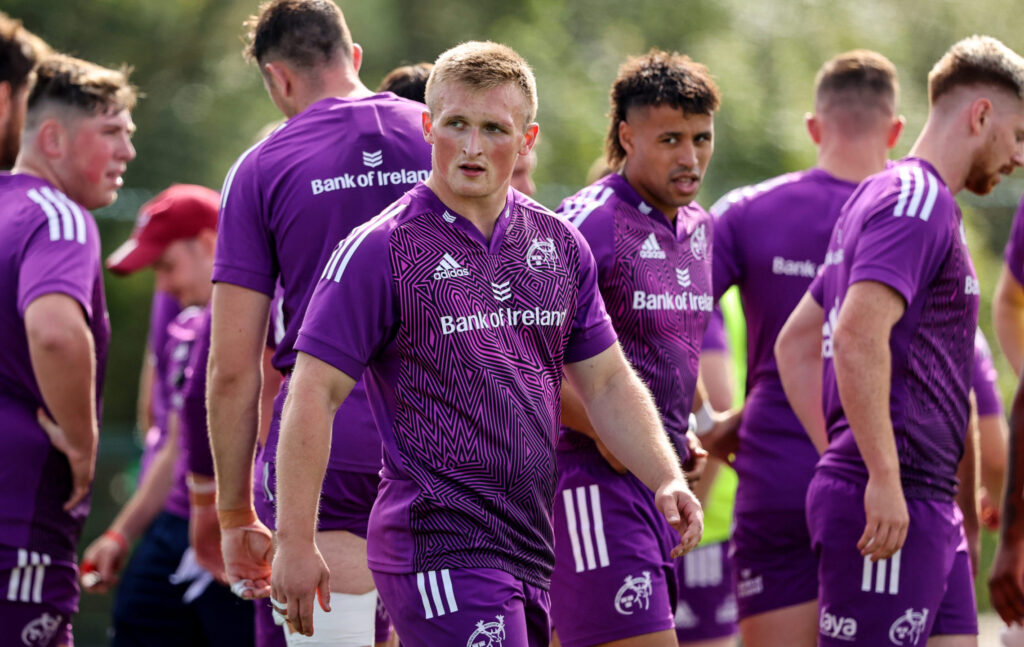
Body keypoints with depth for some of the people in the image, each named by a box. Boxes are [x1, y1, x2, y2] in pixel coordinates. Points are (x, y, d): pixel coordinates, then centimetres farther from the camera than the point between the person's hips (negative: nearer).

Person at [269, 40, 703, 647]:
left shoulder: (561, 245, 11)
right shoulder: (380, 250, -7)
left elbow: (608, 382, 18)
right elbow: (314, 394, -9)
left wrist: (667, 480, 3)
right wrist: (295, 543, -13)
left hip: (530, 546, 7)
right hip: (437, 545, -6)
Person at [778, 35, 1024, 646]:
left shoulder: (885, 197, 20)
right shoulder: (916, 201, -11)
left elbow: (796, 344, 24)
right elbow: (857, 335, -25)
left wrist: (844, 454, 19)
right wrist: (882, 477, -24)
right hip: (892, 502, -10)